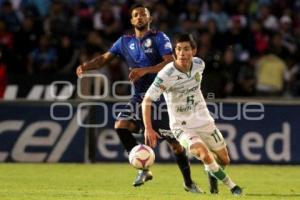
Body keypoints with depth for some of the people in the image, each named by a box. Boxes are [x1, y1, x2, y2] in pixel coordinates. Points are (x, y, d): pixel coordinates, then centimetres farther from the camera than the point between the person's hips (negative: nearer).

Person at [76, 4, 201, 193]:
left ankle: (189, 182, 13)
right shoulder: (125, 41, 11)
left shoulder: (159, 38, -4)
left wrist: (145, 70, -26)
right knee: (121, 125, -19)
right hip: (140, 97, 4)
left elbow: (170, 63, -15)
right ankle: (143, 169, -10)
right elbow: (104, 58, 11)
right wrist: (86, 66, -9)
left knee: (174, 141, -3)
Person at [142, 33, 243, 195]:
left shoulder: (199, 64, -8)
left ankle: (212, 172, 48)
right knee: (206, 156, -26)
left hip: (204, 121, 5)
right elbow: (147, 101, -21)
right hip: (181, 126, -5)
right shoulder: (166, 74, -24)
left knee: (224, 160, 11)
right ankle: (230, 185, -1)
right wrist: (148, 129, -28)